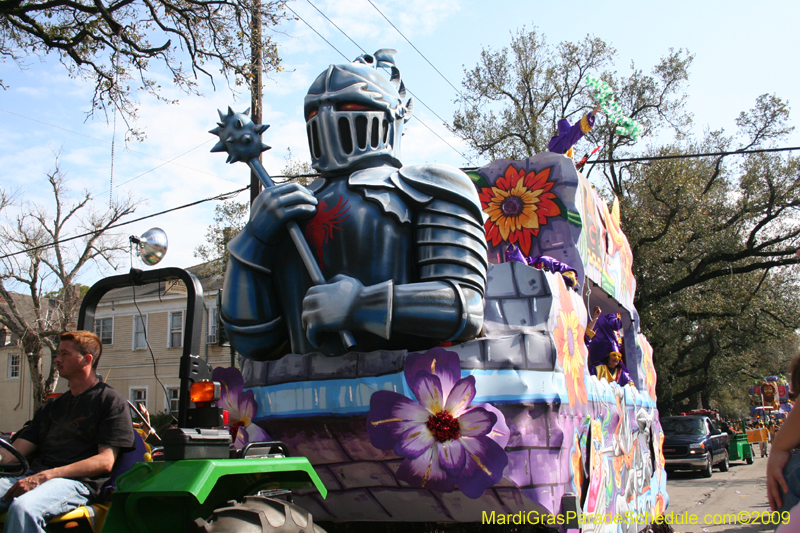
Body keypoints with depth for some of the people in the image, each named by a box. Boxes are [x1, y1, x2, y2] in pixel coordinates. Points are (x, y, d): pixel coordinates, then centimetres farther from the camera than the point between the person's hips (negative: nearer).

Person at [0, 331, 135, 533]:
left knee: (23, 508, -37)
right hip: (34, 477, 6)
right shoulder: (51, 407, 28)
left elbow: (106, 461, -6)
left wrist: (46, 475, -16)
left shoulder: (110, 401, 6)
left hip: (79, 482, -6)